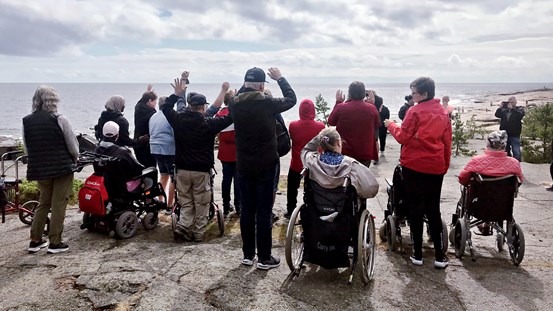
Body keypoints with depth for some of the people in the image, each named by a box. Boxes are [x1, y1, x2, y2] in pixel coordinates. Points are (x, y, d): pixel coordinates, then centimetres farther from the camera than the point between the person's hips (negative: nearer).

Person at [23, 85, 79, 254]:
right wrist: (74, 159, 10)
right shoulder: (60, 120, -13)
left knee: (43, 203, 19)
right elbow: (73, 147, -9)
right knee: (58, 205, 4)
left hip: (39, 169, 5)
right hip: (62, 168, -5)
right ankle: (55, 242, 8)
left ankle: (35, 240, 21)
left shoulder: (26, 121, 2)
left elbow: (27, 149, 7)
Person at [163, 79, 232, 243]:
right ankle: (198, 233, 12)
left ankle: (183, 226, -3)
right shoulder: (208, 124, -10)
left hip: (183, 169, 3)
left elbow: (165, 107, 16)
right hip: (202, 170, -3)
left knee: (186, 202, 15)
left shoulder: (179, 120, -1)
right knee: (201, 204, 8)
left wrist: (177, 94, 22)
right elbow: (229, 117, -5)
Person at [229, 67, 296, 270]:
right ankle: (264, 258, 10)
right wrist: (280, 79, 14)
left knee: (247, 211, 12)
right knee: (264, 212, 2)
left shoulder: (235, 104, -3)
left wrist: (246, 85, 21)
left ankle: (248, 255, 21)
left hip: (243, 166, 4)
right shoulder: (267, 103, -14)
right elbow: (291, 99, 3)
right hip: (265, 165, -4)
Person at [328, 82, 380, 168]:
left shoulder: (340, 107, -13)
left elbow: (331, 122, 7)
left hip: (344, 154, -1)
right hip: (365, 155, 1)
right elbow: (377, 125, 12)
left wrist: (338, 102, 12)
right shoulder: (372, 108, -9)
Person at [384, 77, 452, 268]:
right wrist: (445, 165, 18)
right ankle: (440, 255, 11)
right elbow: (447, 142, 10)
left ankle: (417, 254, 9)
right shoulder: (443, 113, 8)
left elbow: (403, 137, -10)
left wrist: (390, 125, 6)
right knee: (433, 209, 12)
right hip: (436, 167, 5)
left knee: (415, 209, 5)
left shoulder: (415, 111, -10)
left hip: (414, 166, -4)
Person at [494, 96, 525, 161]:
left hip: (514, 135, -4)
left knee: (516, 152, -8)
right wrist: (500, 107, -16)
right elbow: (497, 115, -3)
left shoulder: (520, 109, 2)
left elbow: (520, 115, -19)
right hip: (504, 134, 4)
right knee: (506, 152, 15)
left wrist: (512, 108, -24)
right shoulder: (504, 109, 9)